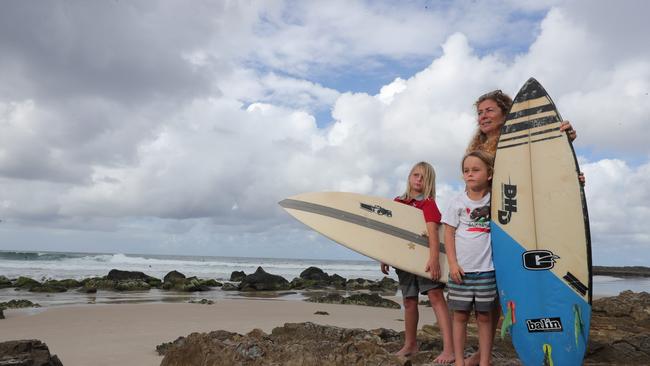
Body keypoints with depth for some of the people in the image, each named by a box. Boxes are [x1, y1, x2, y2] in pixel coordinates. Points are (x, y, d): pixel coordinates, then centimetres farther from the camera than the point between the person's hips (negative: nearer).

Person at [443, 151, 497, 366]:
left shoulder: (495, 200, 3)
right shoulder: (457, 202, 0)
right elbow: (449, 233, 0)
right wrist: (453, 264, -6)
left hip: (486, 269, 1)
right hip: (461, 269, 0)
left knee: (485, 316, 7)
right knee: (460, 314, 5)